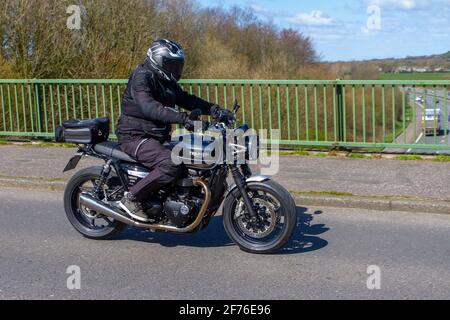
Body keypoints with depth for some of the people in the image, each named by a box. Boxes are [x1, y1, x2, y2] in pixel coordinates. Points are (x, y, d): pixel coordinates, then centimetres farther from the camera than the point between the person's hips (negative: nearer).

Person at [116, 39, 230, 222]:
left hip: (158, 137, 10)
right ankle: (131, 199, -19)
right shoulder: (141, 78, -16)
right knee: (172, 163, -30)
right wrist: (183, 119, -42)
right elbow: (149, 107, -32)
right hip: (135, 138, -10)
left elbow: (186, 99, 14)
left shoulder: (167, 82, 14)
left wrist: (213, 109, -3)